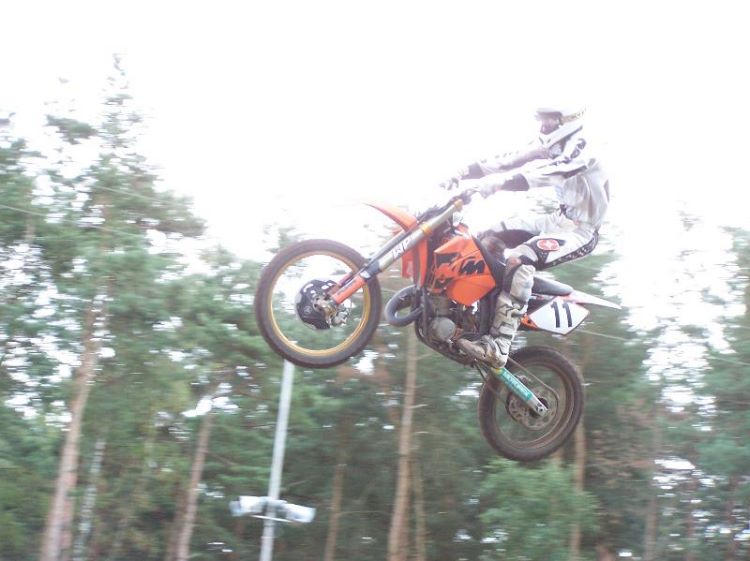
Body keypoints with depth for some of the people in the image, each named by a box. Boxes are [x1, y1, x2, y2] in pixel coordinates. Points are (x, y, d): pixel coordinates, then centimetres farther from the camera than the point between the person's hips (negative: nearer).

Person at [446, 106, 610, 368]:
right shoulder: (549, 147, 8)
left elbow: (547, 173, -37)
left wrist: (500, 182, -48)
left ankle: (498, 346, -37)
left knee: (519, 259, -32)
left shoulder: (578, 150, -19)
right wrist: (466, 172, -9)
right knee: (491, 237, 3)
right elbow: (510, 160, 3)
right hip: (559, 218, 10)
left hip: (580, 229, -10)